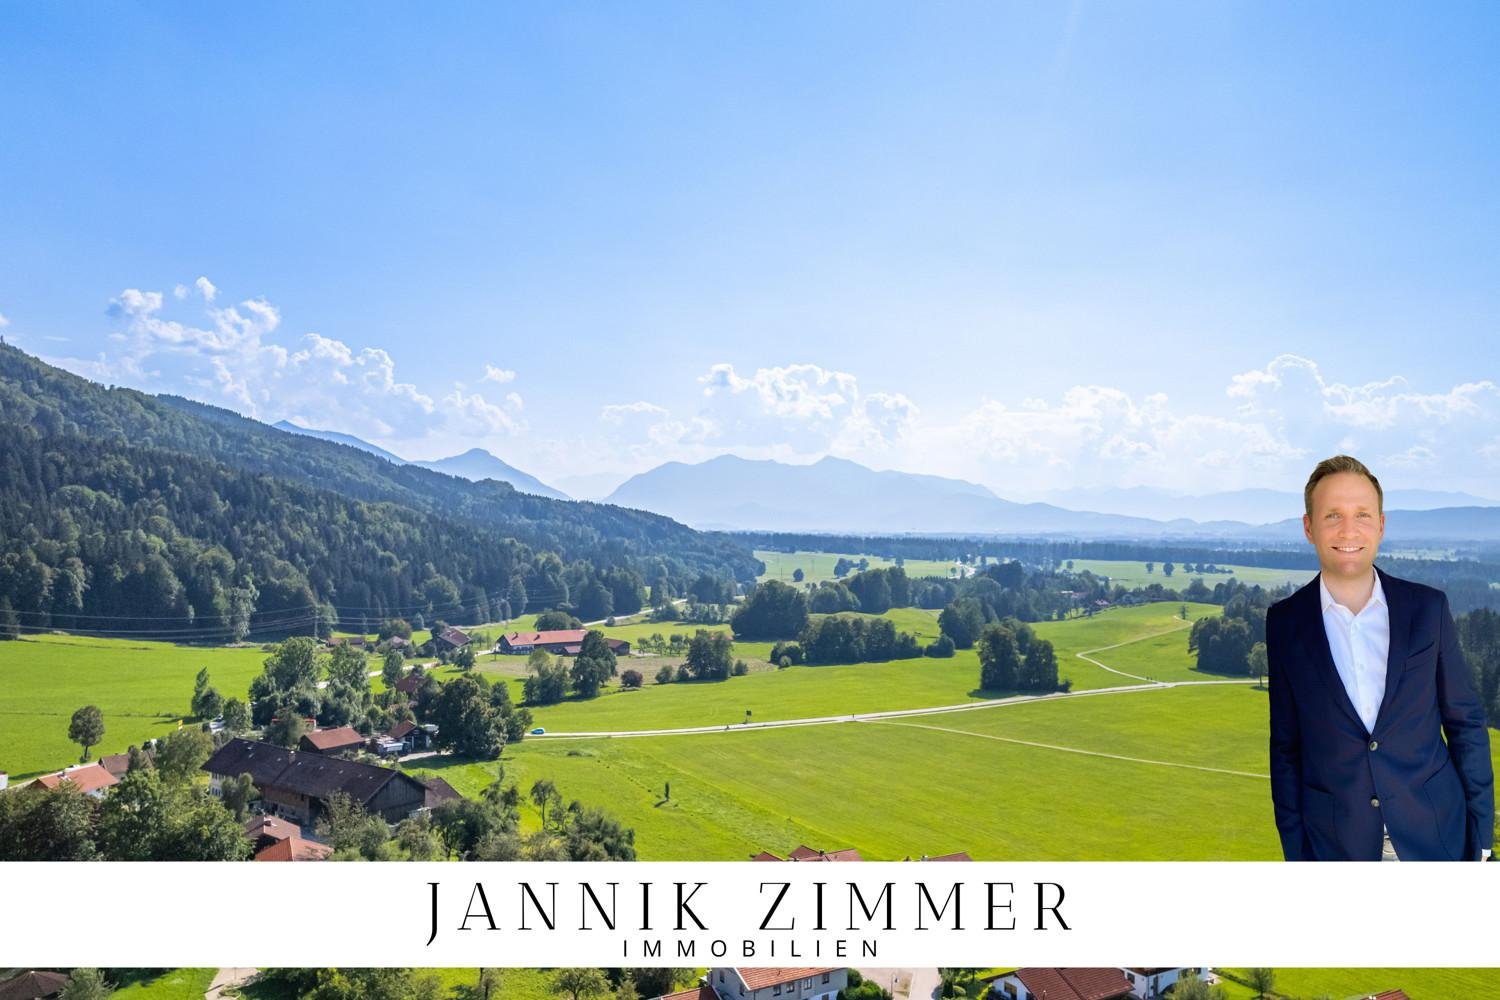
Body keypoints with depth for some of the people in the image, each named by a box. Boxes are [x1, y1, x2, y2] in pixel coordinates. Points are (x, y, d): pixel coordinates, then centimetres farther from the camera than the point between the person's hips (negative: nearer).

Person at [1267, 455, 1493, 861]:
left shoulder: (1428, 607, -4)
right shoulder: (1285, 622, -6)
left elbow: (1466, 723, 2)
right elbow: (1286, 745, 0)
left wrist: (1481, 834, 1)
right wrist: (1294, 848, 0)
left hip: (1436, 831, 1)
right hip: (1334, 841, 0)